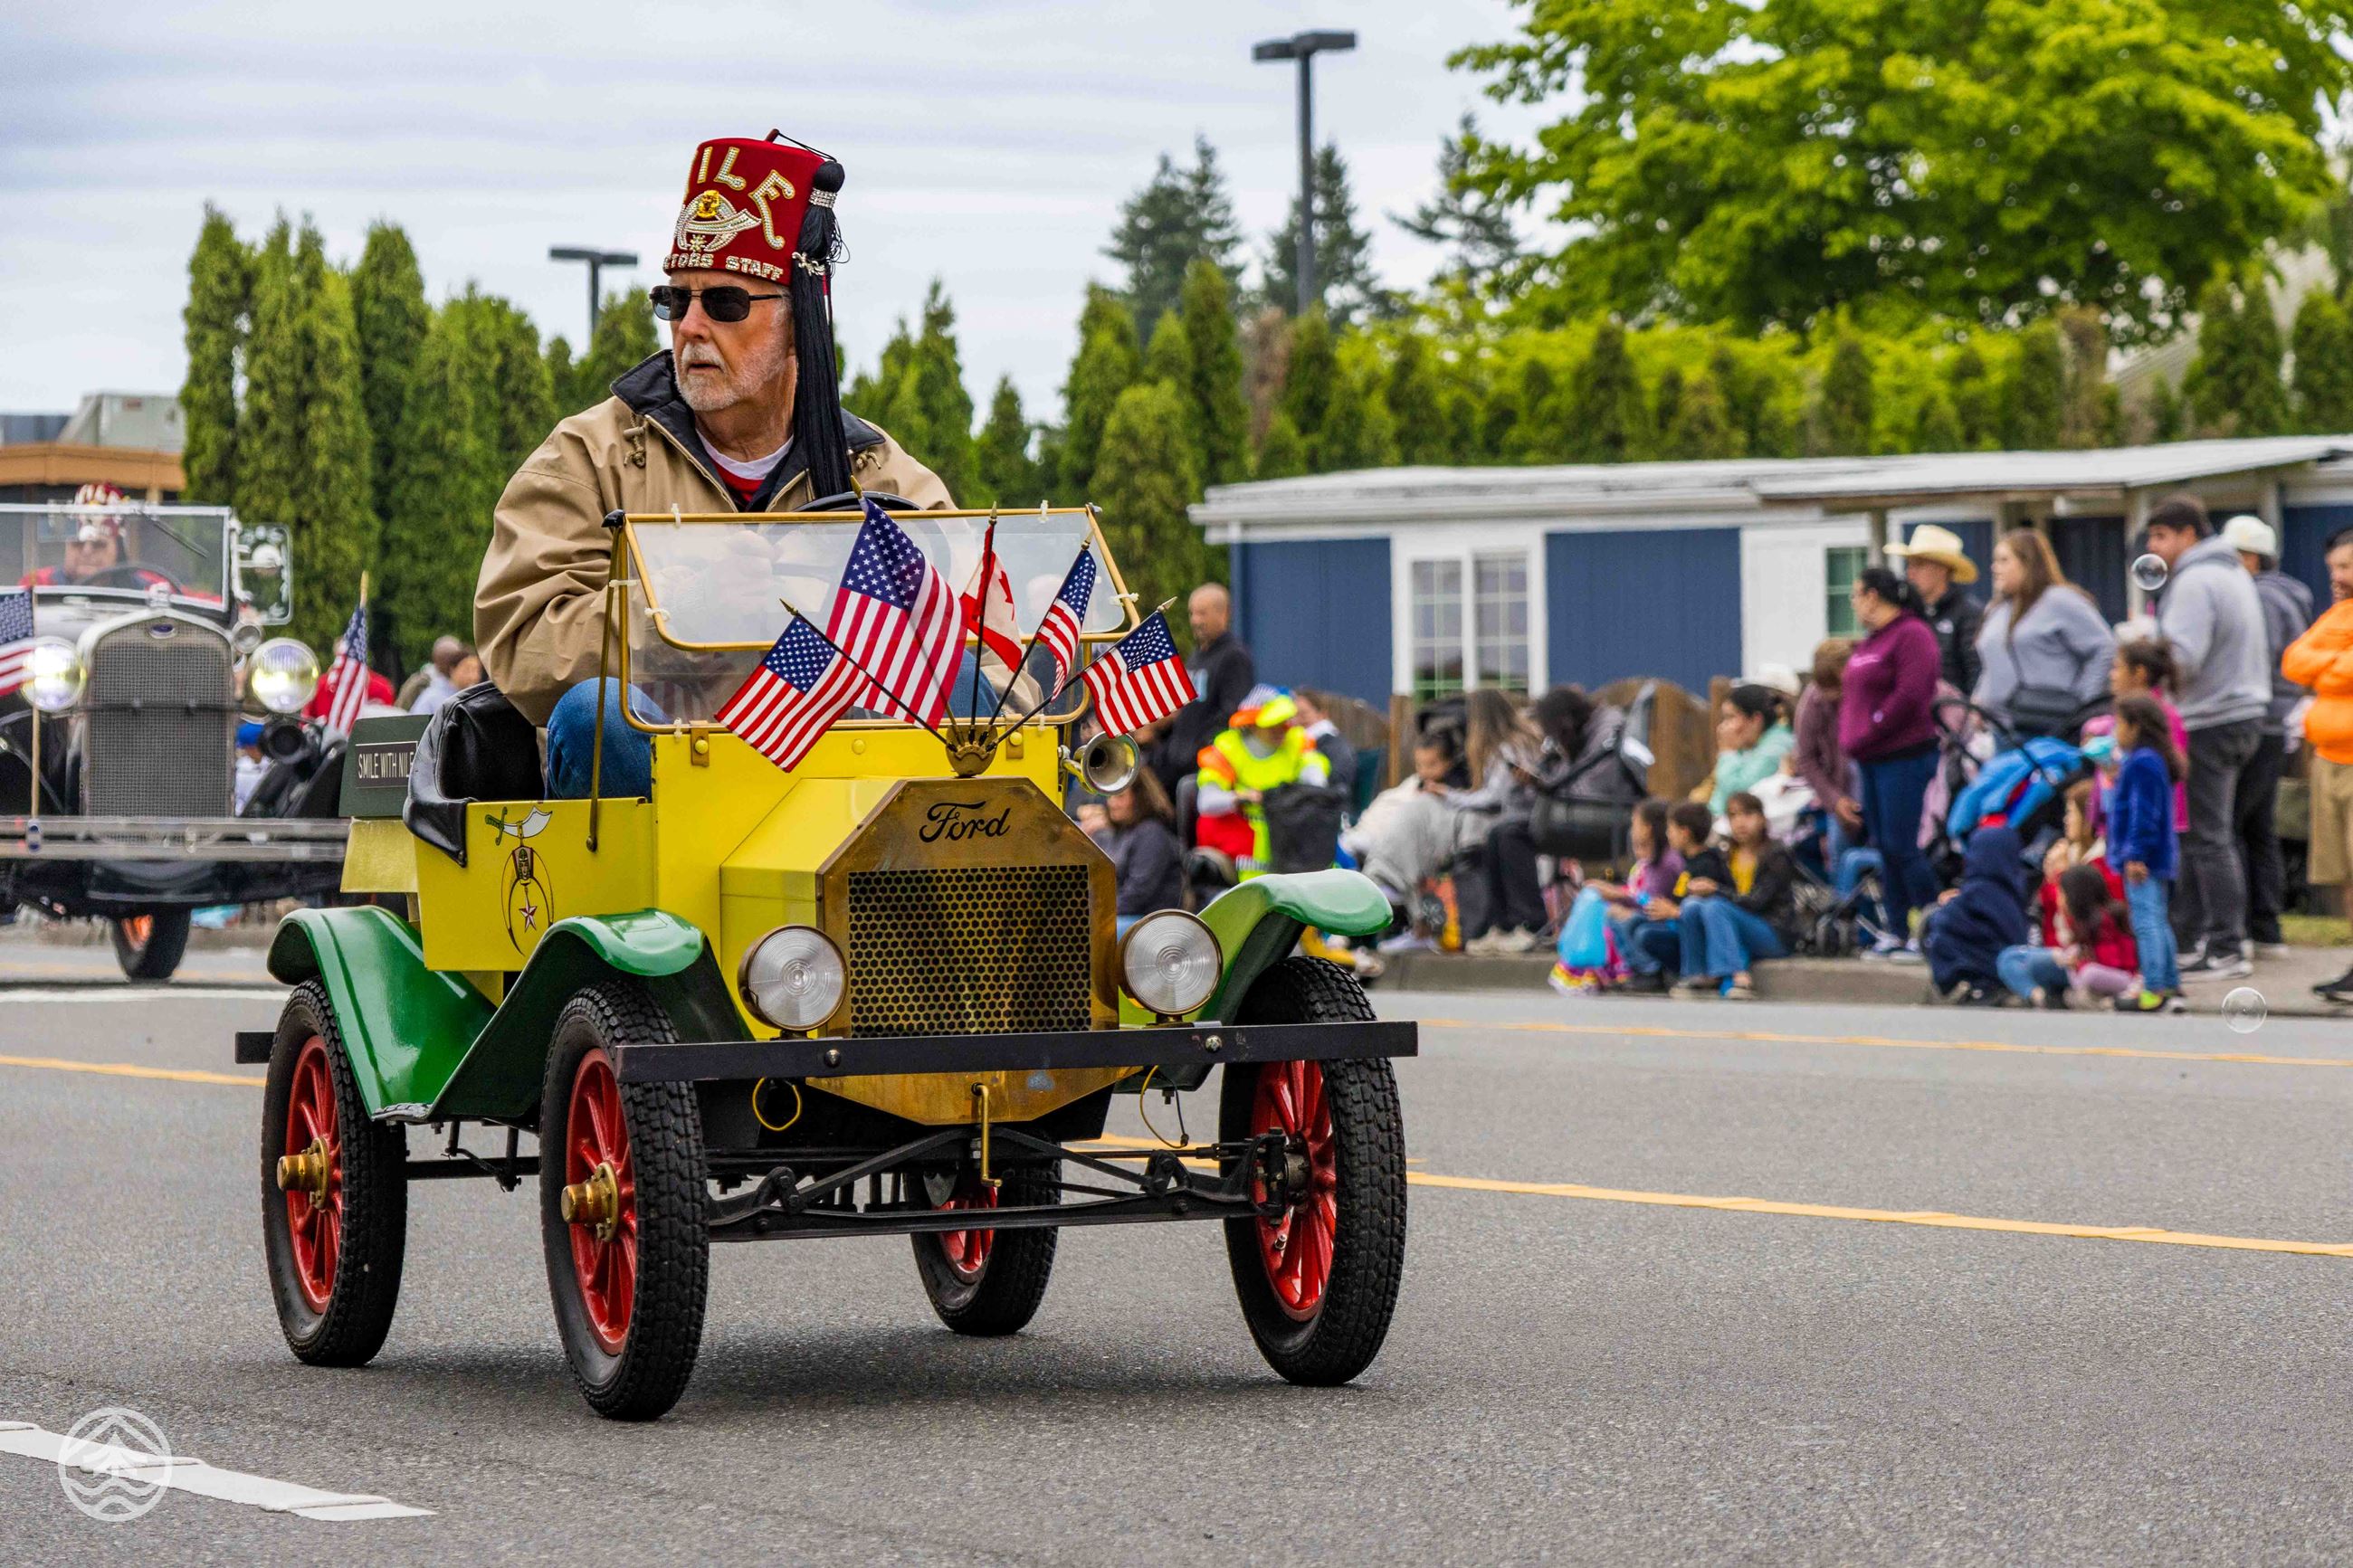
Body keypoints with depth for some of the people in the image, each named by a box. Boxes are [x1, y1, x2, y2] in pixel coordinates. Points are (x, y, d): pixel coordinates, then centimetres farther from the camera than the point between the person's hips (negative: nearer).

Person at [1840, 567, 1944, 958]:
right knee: (1884, 848, 9)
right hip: (1871, 761, 9)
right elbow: (1851, 696, 25)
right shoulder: (1868, 643, 19)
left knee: (1901, 846, -11)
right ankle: (1898, 932, 12)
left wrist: (1863, 737, -15)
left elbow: (1909, 697, -19)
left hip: (1904, 758, -9)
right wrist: (1849, 738, 8)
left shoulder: (1912, 636, -10)